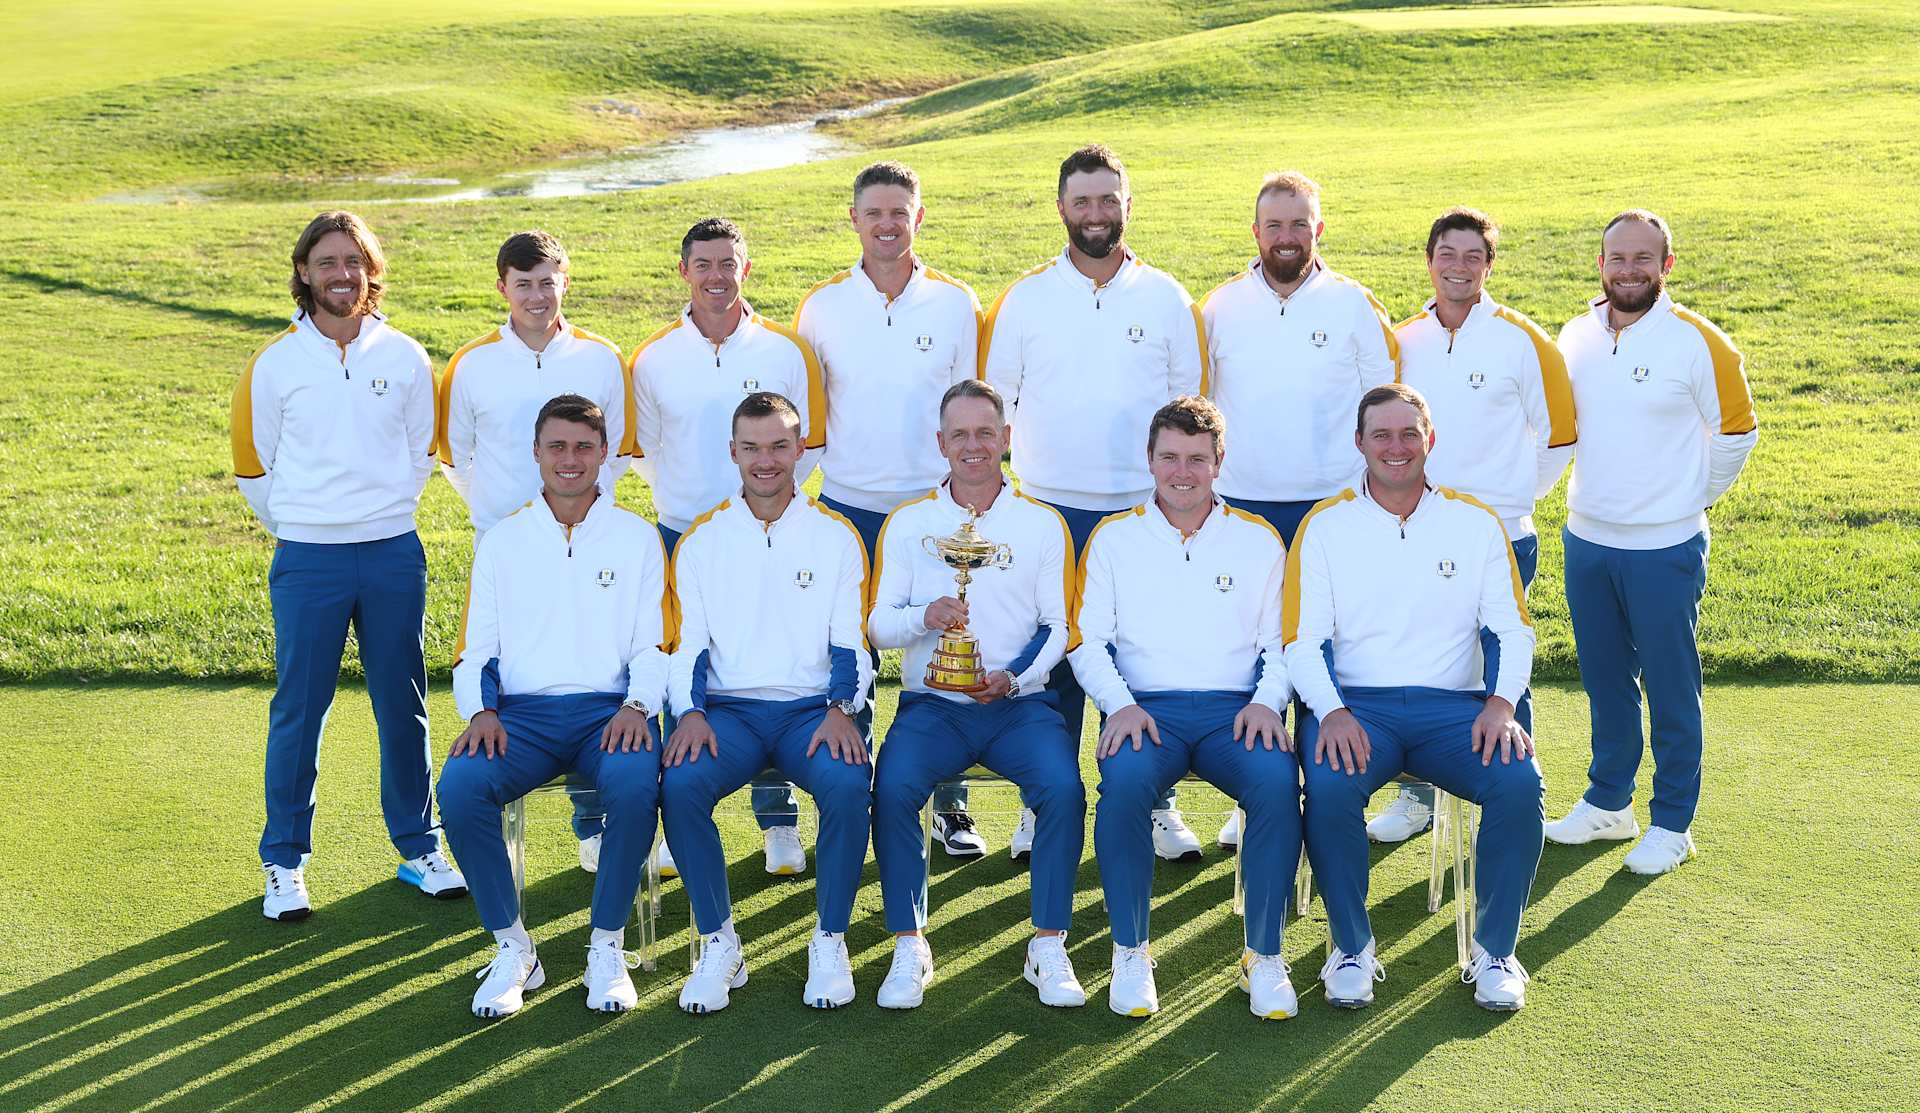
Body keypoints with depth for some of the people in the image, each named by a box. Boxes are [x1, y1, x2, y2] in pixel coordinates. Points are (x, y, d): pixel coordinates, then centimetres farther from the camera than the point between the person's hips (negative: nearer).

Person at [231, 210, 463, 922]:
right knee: (298, 711, 3)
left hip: (394, 555, 2)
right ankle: (284, 863, 16)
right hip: (308, 562, -1)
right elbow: (255, 466, 8)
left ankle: (418, 848, 23)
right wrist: (303, 525, 12)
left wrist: (384, 514, 11)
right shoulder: (275, 364, 0)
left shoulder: (404, 357, 4)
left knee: (403, 707, 9)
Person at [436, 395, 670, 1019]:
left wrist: (637, 705, -12)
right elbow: (474, 650, 12)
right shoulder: (502, 541, 17)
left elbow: (655, 644, 7)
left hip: (608, 710, -1)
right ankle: (512, 949, -12)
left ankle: (607, 946, -15)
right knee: (459, 788, -29)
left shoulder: (636, 538, 13)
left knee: (636, 784, -35)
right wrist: (480, 711, -8)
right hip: (521, 712, 1)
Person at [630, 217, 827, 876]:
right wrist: (683, 498, 6)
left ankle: (779, 821, 14)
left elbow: (809, 443, 8)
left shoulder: (785, 352, 2)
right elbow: (644, 450, 15)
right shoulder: (653, 359, 4)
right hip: (682, 537, 1)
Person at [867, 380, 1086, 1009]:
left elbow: (1057, 627, 7)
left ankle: (1049, 946, -13)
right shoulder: (908, 523, 11)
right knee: (892, 787, -29)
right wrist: (925, 617, -17)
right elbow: (878, 625, 5)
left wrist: (1015, 678, -12)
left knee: (1063, 786, -29)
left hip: (1020, 703, 0)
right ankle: (909, 948, -14)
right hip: (932, 704, 0)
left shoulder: (1043, 524, 11)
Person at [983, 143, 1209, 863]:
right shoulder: (1025, 298, 4)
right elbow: (996, 400, 9)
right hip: (1052, 508, 0)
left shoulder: (1166, 298, 6)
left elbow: (1188, 401, 11)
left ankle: (1155, 803, 14)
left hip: (1147, 508, 0)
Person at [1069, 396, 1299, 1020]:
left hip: (1235, 710, 1)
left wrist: (1266, 700, -7)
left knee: (1278, 781, -32)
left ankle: (1264, 955, -15)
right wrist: (1120, 704, -10)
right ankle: (1130, 953, -16)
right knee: (1123, 781, -34)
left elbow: (1281, 641, 14)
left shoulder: (1258, 540, 16)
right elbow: (1088, 641, 8)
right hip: (1146, 708, 0)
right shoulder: (1114, 538, 14)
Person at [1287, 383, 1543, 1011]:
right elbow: (1302, 642, 0)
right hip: (1356, 703, -1)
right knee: (1330, 786, -33)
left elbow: (1514, 630, 7)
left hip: (1453, 705, 1)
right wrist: (1332, 712, -19)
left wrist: (1502, 702, -13)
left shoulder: (1475, 522, 11)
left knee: (1519, 783, -27)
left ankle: (1495, 950, -7)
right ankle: (1351, 946, -10)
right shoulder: (1325, 526, 7)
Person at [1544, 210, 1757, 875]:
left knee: (1671, 689, 4)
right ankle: (1608, 803, 30)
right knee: (1604, 682, 16)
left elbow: (1736, 431, 1)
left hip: (1665, 548, -5)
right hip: (1586, 541, 5)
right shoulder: (1576, 335, 4)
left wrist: (1693, 497, 6)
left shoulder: (1697, 342, -10)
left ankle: (1673, 824, 16)